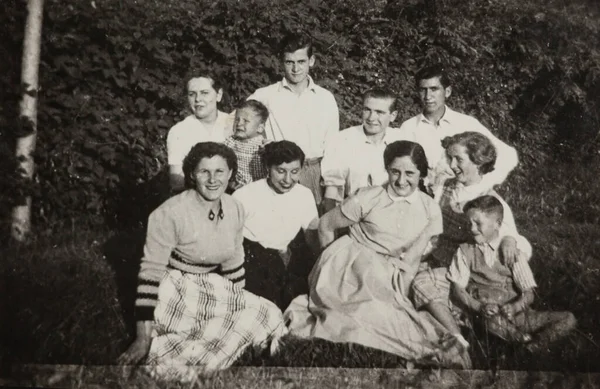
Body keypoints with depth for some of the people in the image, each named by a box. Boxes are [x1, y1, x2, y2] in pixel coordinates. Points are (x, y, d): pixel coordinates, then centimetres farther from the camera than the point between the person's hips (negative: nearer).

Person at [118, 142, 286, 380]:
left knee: (270, 316, -10)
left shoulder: (235, 209, -2)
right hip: (175, 297, -7)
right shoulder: (171, 212, -21)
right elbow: (151, 274, -21)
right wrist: (143, 338, -22)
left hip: (213, 293, 7)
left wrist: (238, 305, 14)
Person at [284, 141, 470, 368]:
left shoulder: (430, 210, 2)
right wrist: (335, 261, 6)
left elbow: (411, 258, 2)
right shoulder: (367, 199, -5)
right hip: (349, 271, -2)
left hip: (387, 282, 2)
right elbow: (325, 225, 7)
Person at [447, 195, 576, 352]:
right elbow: (457, 289, 0)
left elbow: (528, 294, 5)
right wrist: (479, 307, -20)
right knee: (493, 322, -40)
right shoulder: (464, 251, 8)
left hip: (515, 314, 3)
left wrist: (514, 307, -18)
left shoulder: (513, 253, 10)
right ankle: (528, 341, -17)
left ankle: (529, 350, -21)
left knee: (568, 319, -15)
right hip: (487, 316, -3)